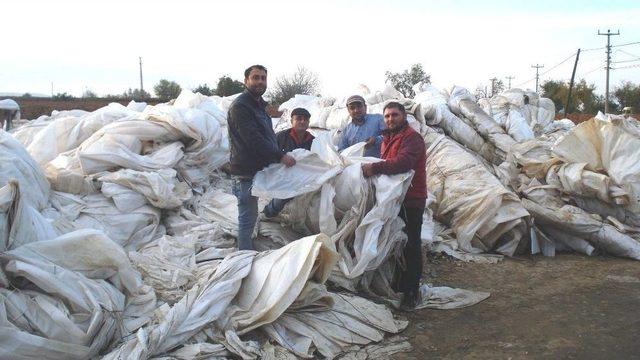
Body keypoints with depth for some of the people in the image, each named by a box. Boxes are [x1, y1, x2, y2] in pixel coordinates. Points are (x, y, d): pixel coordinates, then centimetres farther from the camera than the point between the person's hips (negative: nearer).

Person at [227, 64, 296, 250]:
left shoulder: (259, 105, 18)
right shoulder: (240, 106, -14)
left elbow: (268, 136, 23)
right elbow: (253, 139, -23)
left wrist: (279, 155, 11)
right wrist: (281, 156, -23)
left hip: (257, 169, 10)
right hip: (245, 171, -10)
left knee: (250, 215, 17)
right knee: (248, 217, -5)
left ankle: (247, 251, 28)